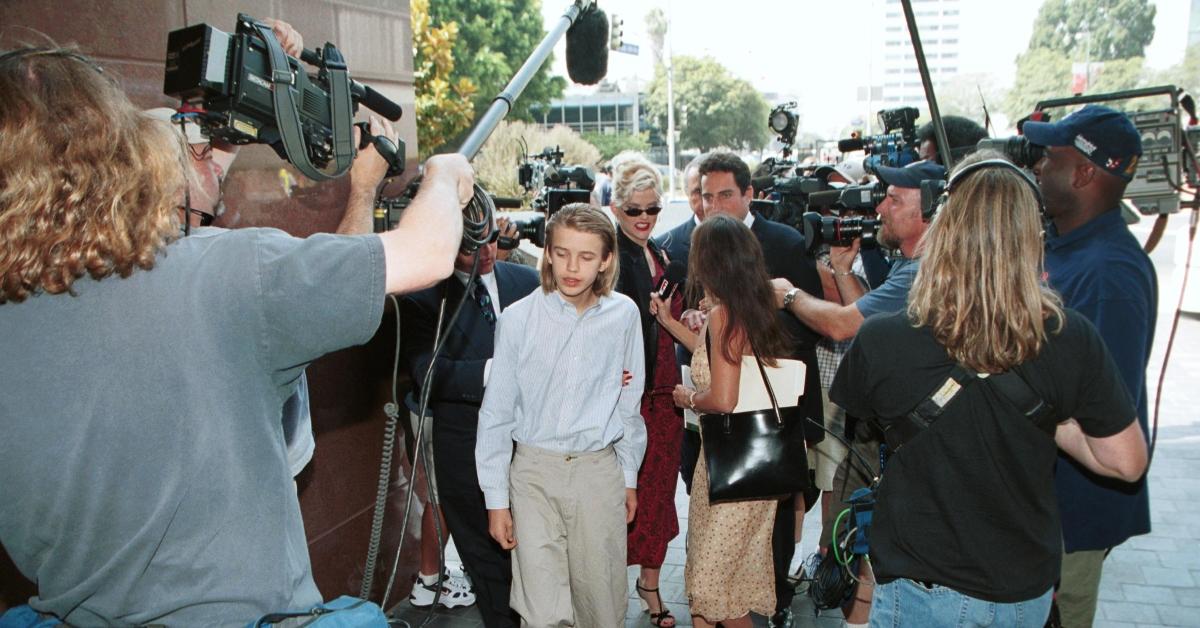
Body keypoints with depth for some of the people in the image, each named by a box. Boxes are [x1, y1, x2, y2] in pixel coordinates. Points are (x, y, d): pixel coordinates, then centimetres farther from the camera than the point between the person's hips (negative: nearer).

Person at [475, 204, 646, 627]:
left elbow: (629, 402, 9)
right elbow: (497, 413, -1)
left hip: (600, 470, 2)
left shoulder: (623, 315, -2)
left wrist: (629, 477, 14)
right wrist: (496, 498, 0)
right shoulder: (518, 318, -8)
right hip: (535, 470, -1)